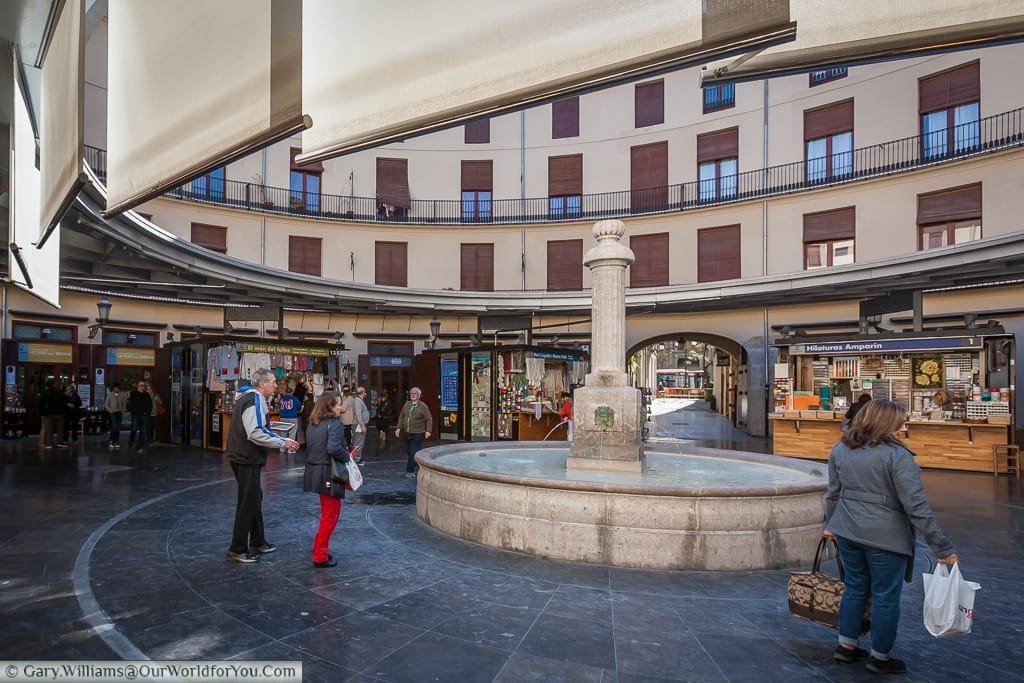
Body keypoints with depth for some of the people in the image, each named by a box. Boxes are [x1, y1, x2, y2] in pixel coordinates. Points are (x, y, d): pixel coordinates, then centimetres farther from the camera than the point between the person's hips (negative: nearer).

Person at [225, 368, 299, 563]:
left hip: (247, 458, 11)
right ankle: (237, 550, 8)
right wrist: (282, 443, -20)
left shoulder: (254, 399, 14)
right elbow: (255, 434, -27)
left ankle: (257, 542, 29)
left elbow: (261, 430, 19)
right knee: (248, 503, -2)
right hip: (246, 460, -11)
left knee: (255, 499, 18)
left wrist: (284, 440, 11)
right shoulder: (254, 400, -19)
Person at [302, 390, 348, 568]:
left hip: (315, 472, 8)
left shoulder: (312, 424, 9)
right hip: (329, 475, -8)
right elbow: (334, 448, -30)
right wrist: (347, 458, -14)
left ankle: (319, 547, 31)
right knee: (330, 515, 5)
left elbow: (309, 447, 11)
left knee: (327, 513, 24)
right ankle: (320, 557, 11)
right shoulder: (334, 424, -17)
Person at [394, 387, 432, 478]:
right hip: (408, 433, 6)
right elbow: (401, 417, 17)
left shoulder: (423, 406, -4)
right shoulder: (407, 404, 11)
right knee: (408, 453, 10)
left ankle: (410, 471, 0)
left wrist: (428, 431, -15)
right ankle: (412, 470, 22)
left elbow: (429, 420, -6)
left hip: (418, 434, -6)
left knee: (413, 453, -9)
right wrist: (399, 428, 9)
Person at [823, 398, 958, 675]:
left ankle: (846, 646, 31)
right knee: (886, 596, 11)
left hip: (847, 531, 6)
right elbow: (916, 507, -18)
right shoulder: (897, 455, -16)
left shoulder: (839, 450, 2)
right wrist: (942, 547, -12)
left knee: (855, 587, 20)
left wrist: (830, 524, 24)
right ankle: (880, 657, 25)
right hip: (885, 537, -6)